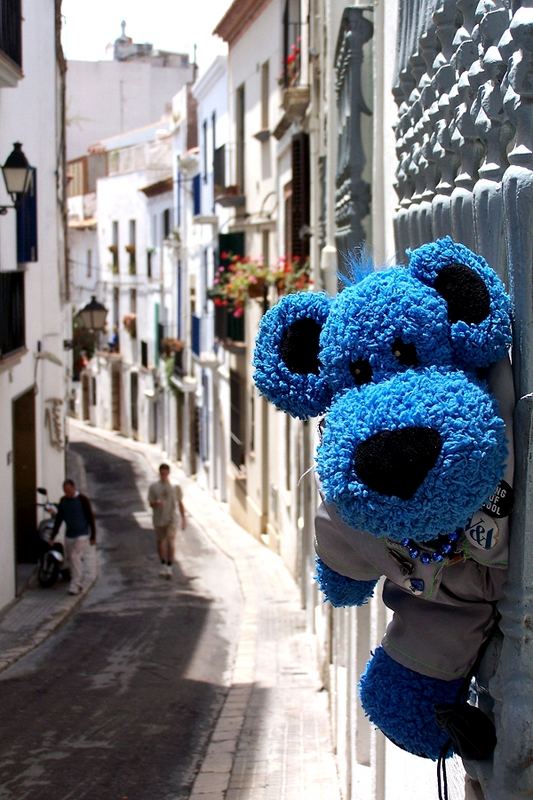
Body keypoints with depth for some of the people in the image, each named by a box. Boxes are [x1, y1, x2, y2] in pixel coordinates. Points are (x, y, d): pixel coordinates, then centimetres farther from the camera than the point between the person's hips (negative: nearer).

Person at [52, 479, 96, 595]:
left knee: (75, 557, -16)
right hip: (69, 536, 6)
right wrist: (53, 536, 7)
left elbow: (91, 518, -6)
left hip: (81, 536, -6)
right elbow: (58, 519, 10)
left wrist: (93, 536, -7)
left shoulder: (83, 500, -9)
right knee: (70, 559, 8)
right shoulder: (63, 501, 5)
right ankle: (78, 584, 21)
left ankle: (75, 586, -15)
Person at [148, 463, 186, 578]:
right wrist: (156, 503, -24)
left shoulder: (175, 486, -1)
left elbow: (180, 503, 7)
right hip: (158, 520, 2)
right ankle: (163, 565, 30)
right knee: (160, 543, 12)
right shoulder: (153, 487, -1)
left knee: (170, 543, -13)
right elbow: (151, 504, -1)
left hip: (171, 519, -2)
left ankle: (169, 568, -7)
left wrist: (183, 518, 5)